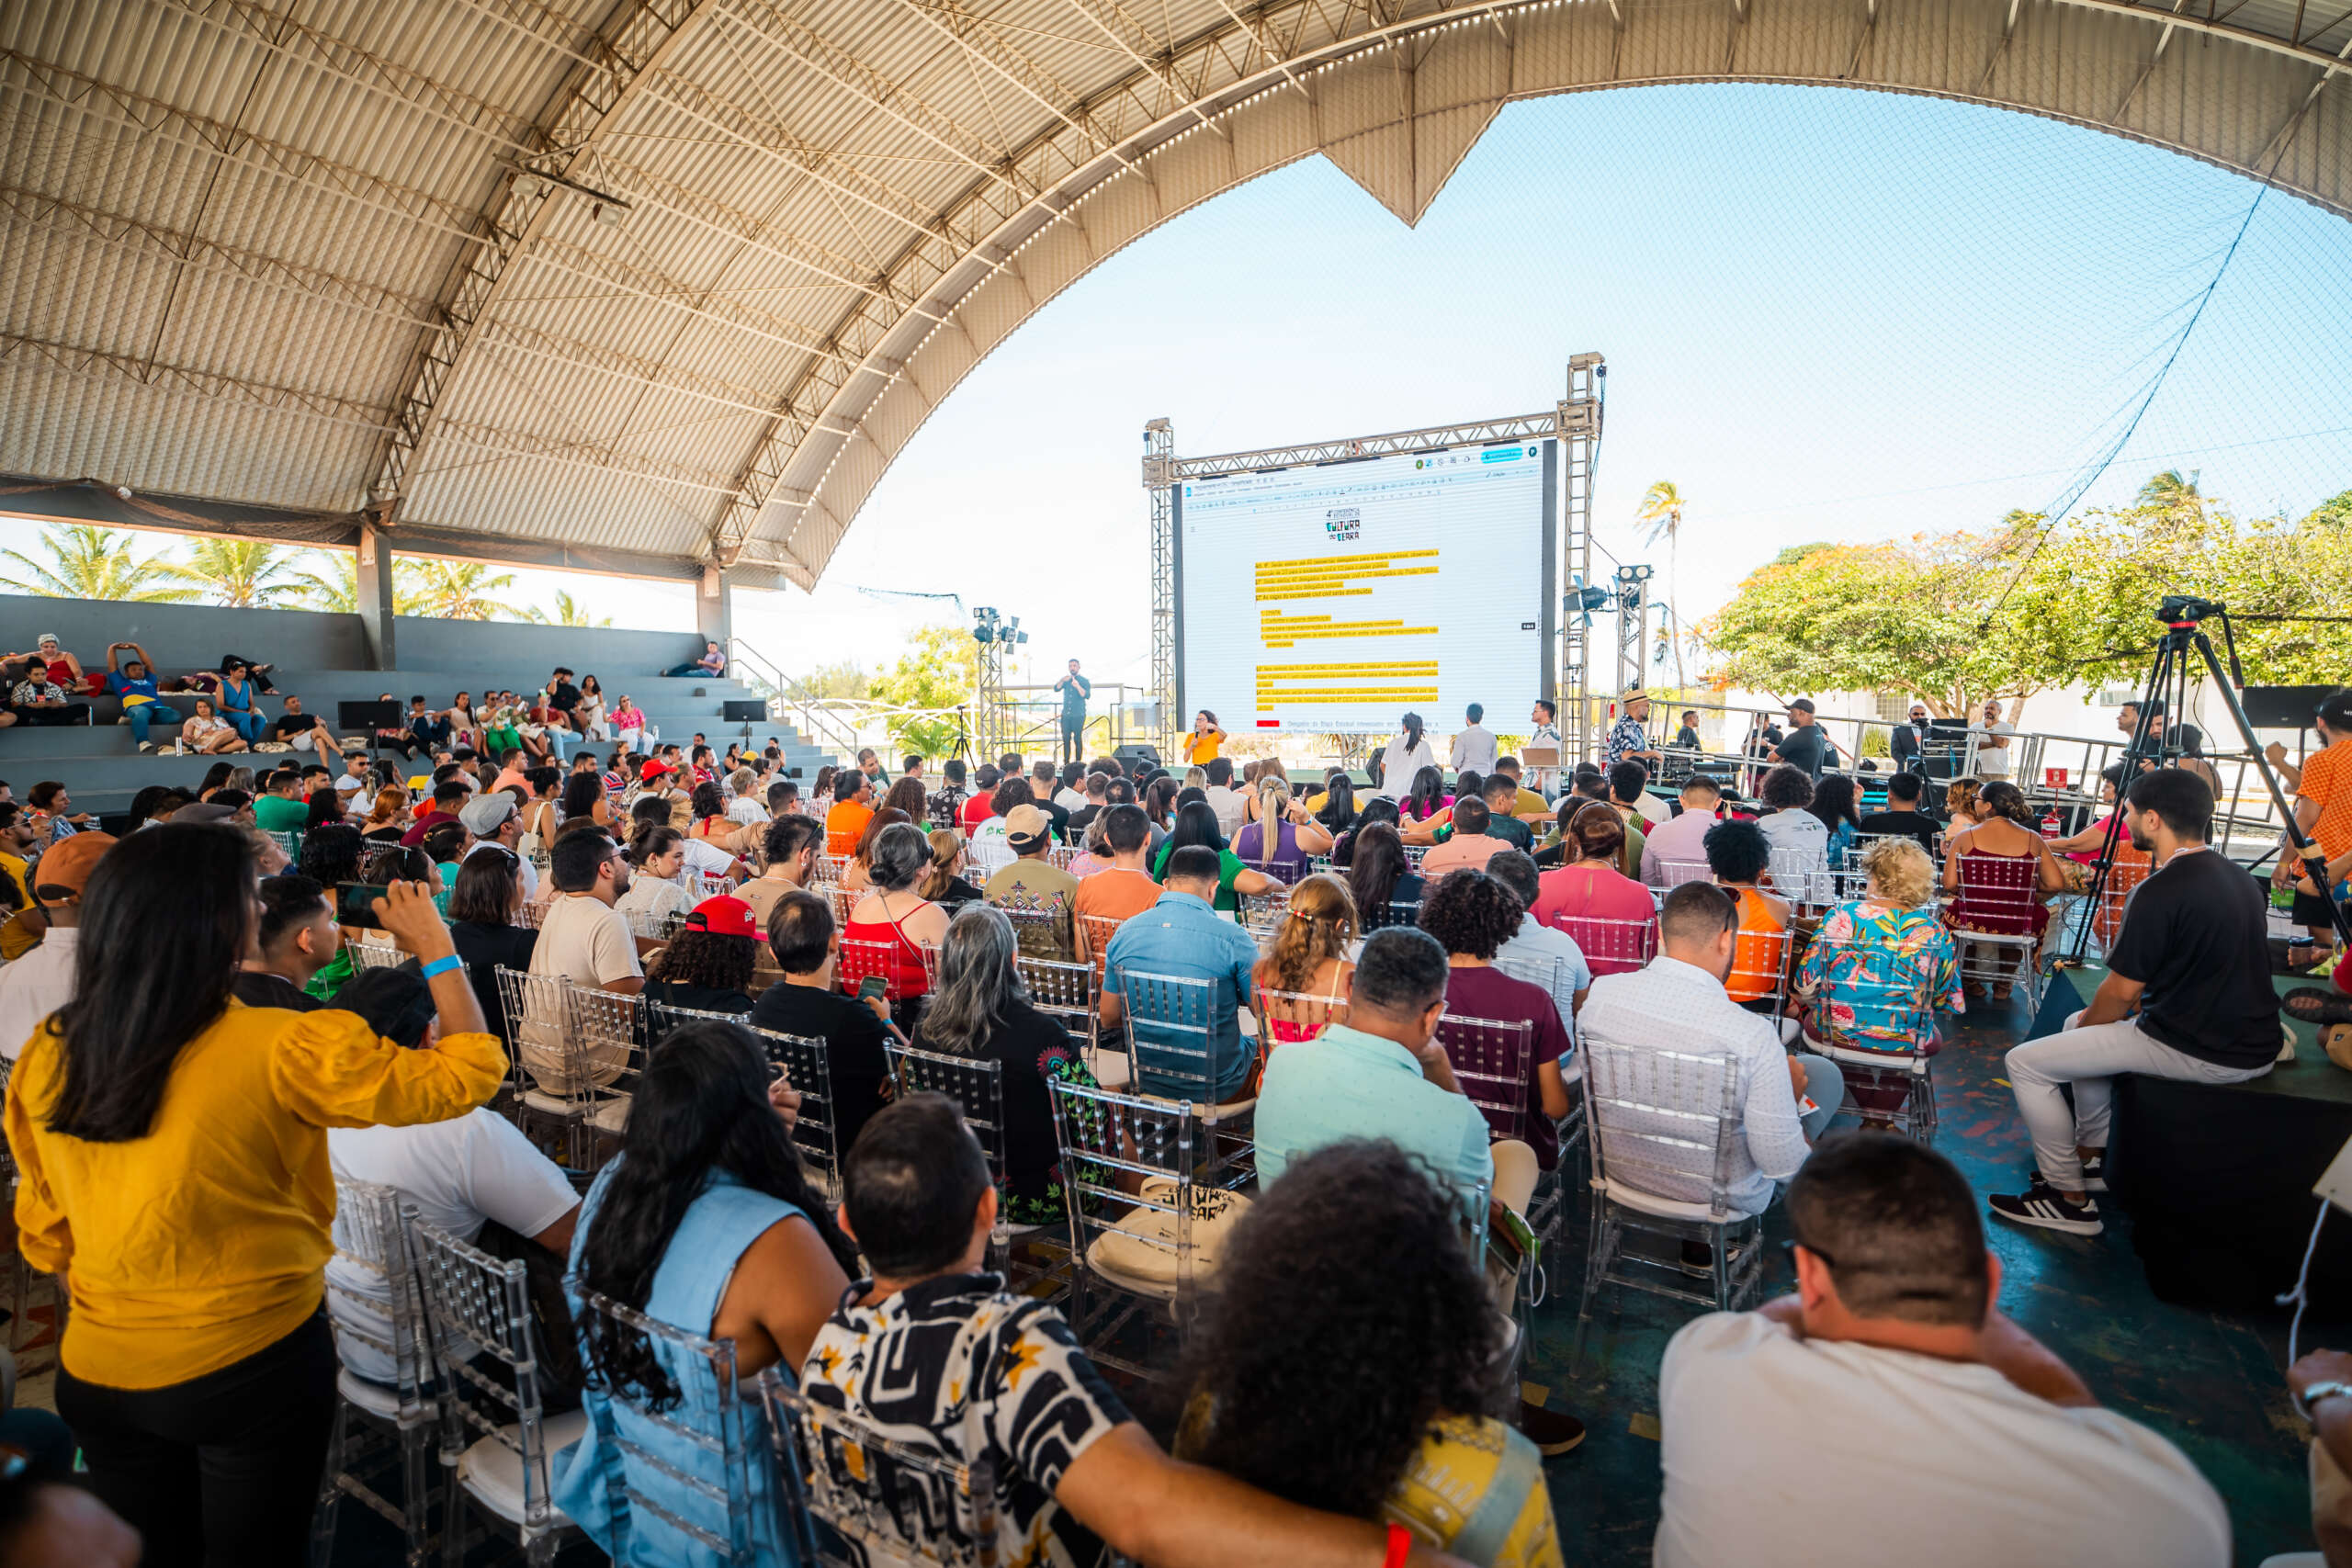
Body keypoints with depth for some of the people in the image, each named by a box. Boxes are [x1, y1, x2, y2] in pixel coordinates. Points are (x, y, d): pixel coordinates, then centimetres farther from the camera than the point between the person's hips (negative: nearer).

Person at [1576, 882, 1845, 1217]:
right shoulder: (1752, 1035, -30)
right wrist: (1789, 1095, -3)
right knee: (1824, 1072, 18)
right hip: (1722, 1196, -4)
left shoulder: (1601, 992, -17)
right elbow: (1784, 1166, -22)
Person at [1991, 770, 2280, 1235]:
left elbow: (2122, 992, -16)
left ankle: (2069, 1198, 3)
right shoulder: (2238, 877, 8)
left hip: (2204, 1054, -10)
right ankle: (2093, 1156, 31)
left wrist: (2085, 1024, 5)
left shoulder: (2161, 891, -21)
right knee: (2081, 1025, 27)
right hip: (2252, 1041, 10)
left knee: (2026, 1062, -6)